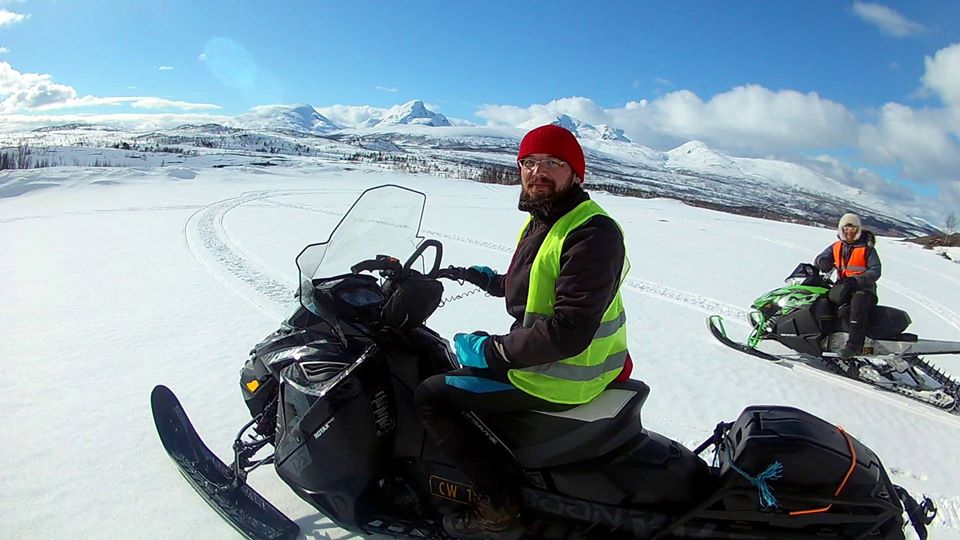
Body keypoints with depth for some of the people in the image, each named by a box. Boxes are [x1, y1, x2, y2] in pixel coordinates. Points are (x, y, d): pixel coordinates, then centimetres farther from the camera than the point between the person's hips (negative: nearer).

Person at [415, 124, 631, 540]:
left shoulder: (591, 233, -22)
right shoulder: (541, 220, 9)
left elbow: (568, 332, -28)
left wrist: (493, 350, -21)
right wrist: (491, 281, 19)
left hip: (558, 378, -10)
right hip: (541, 353, 10)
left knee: (430, 395, -7)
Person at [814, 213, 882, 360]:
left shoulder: (867, 248, 3)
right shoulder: (836, 247, 15)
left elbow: (875, 271, -6)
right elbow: (819, 259, 9)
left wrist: (856, 280, -24)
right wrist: (823, 262, -18)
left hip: (864, 288, -5)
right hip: (843, 286, 5)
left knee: (858, 304, -37)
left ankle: (854, 344, -42)